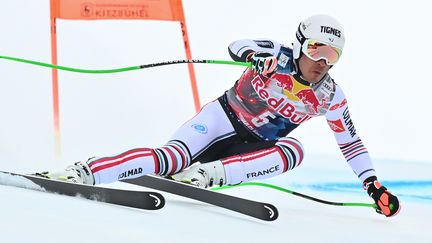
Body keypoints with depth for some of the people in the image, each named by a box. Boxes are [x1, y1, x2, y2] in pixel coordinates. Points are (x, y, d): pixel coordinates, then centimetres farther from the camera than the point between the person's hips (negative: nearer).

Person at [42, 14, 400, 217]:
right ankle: (83, 172, -36)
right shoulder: (278, 58, -11)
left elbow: (351, 142, 9)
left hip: (256, 148, 3)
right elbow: (236, 46, -27)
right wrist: (254, 55, -51)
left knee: (295, 150, -30)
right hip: (225, 120, -3)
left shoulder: (330, 97, -1)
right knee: (172, 157, -29)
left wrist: (374, 185, 4)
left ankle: (209, 174, -41)